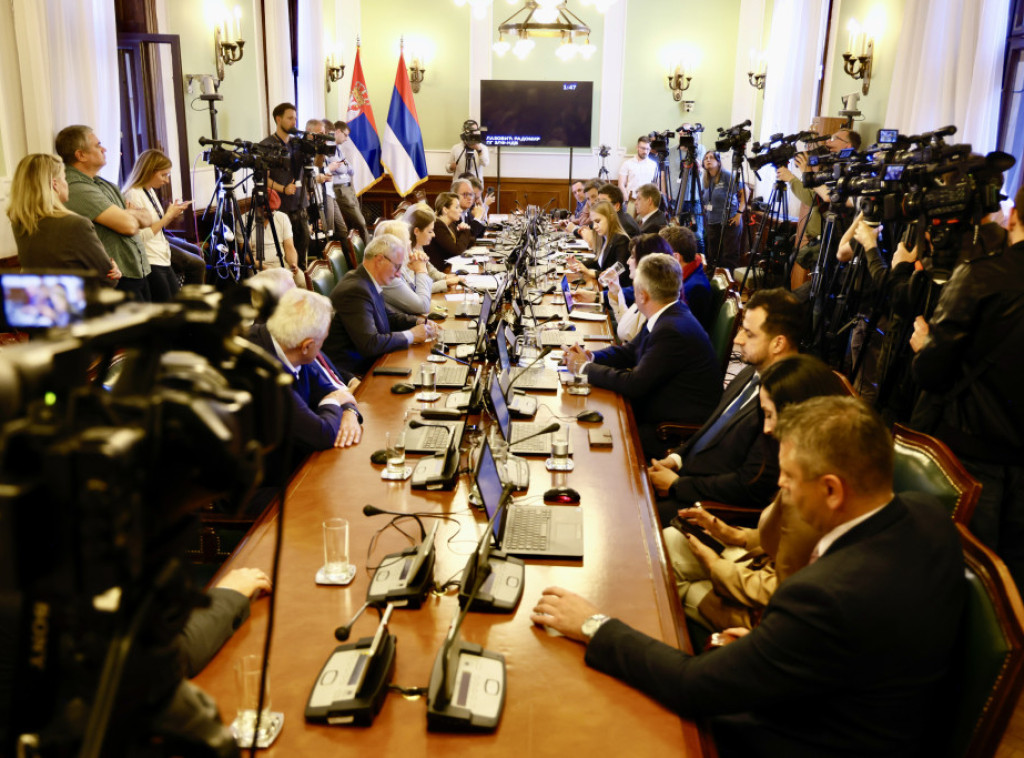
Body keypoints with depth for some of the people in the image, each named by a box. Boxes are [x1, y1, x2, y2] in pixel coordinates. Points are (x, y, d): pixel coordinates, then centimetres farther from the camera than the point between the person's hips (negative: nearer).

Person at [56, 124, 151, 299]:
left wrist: (128, 214, -5)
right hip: (119, 278, -9)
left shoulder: (103, 183, 14)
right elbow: (129, 225, -20)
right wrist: (135, 215, 1)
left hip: (137, 271, 9)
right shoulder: (77, 189, -17)